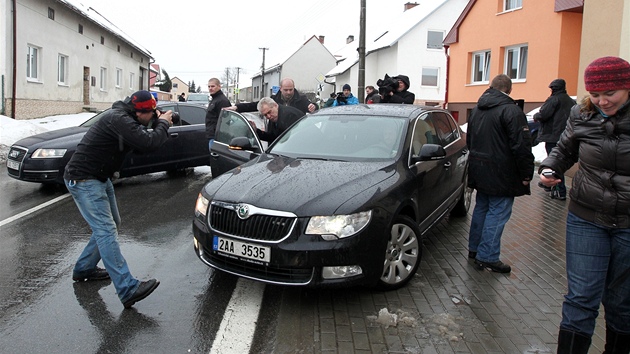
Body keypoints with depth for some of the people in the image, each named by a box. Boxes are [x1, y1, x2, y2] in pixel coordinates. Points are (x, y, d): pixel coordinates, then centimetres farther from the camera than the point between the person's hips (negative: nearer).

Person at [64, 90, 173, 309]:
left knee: (112, 224, 18)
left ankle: (84, 269, 33)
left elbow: (142, 146, 13)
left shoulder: (125, 118, 8)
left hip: (100, 178, 11)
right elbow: (148, 143, -32)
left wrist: (160, 125, -1)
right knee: (106, 230, -17)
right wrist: (163, 124, -14)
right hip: (83, 179, -11)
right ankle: (128, 291, -22)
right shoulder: (118, 119, -24)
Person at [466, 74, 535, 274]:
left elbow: (469, 140, 23)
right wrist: (526, 174, -11)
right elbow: (521, 146, -18)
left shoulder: (477, 109, 12)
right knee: (498, 212, -3)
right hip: (500, 173, -8)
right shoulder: (511, 110, -15)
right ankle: (487, 256, -1)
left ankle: (474, 248, 26)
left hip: (478, 168, 8)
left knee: (481, 208, 18)